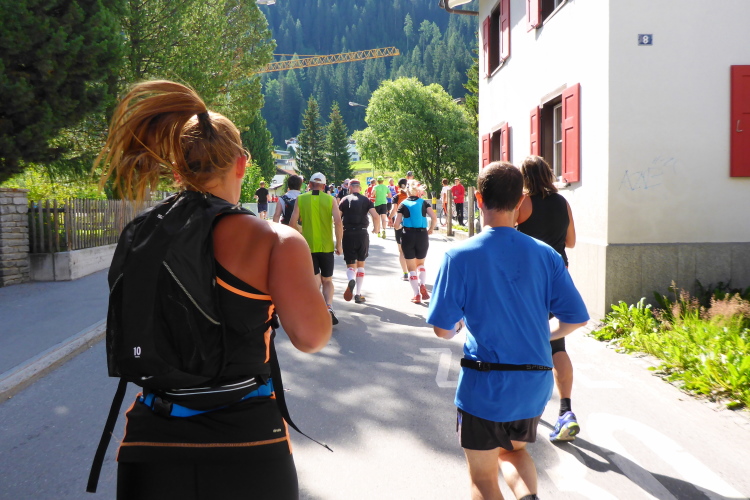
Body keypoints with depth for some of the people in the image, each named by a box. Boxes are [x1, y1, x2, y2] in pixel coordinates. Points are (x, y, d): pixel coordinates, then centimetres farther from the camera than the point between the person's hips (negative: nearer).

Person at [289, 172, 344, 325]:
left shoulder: (300, 199, 1)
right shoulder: (330, 199, 1)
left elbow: (292, 224, -3)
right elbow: (338, 222, -10)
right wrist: (338, 244, -1)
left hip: (308, 247, 0)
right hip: (326, 246, 0)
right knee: (327, 281, 14)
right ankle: (329, 307, -8)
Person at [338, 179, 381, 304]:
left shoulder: (345, 200, 5)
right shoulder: (366, 200, 6)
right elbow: (376, 216, -7)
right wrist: (376, 229, 11)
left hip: (348, 234, -1)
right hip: (362, 234, 1)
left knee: (350, 265, 6)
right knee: (361, 264, 14)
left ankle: (351, 280, -29)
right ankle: (358, 294, 12)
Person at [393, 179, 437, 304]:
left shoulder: (403, 204, 3)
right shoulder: (424, 203, 4)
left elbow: (396, 225, -1)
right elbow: (434, 219, -9)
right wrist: (430, 229, 9)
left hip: (408, 236, -1)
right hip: (422, 235, 1)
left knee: (411, 267, 10)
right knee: (420, 264, 23)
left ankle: (416, 295, 5)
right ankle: (423, 285, 0)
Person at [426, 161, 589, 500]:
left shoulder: (459, 256, -12)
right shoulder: (544, 254, -3)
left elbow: (442, 329, -11)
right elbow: (576, 319, -1)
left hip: (483, 385, -3)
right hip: (534, 383, 4)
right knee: (513, 449, 28)